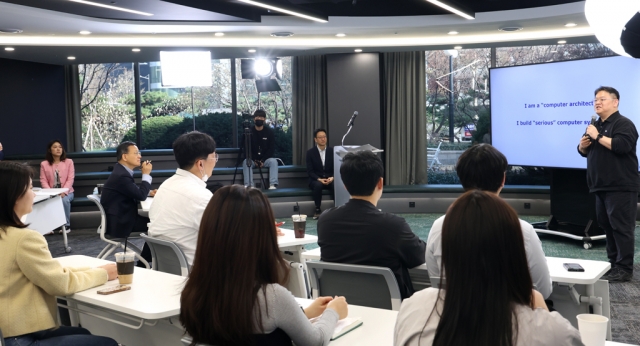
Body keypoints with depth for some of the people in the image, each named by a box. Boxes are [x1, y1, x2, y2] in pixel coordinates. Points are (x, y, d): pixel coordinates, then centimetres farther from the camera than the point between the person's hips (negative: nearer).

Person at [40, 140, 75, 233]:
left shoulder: (69, 162, 3)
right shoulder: (44, 164, 6)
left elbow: (70, 179, -4)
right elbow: (43, 180, -1)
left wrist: (63, 192, -20)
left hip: (66, 192, -1)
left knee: (64, 200, -35)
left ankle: (66, 225, -18)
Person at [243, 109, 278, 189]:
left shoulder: (269, 131, 1)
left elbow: (272, 148, -1)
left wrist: (263, 160, -13)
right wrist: (254, 160, -14)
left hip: (265, 159, 0)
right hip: (252, 159, 0)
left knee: (273, 161, -29)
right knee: (246, 162, -31)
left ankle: (273, 185, -36)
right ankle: (249, 185, -40)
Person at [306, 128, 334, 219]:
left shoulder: (332, 150, 4)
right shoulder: (310, 152, -2)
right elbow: (310, 171, -6)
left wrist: (332, 177, -18)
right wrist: (319, 179, -23)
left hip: (330, 179, 1)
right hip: (316, 180, -1)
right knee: (318, 185, -37)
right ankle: (317, 210, -23)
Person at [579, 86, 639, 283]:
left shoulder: (623, 124, -8)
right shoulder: (597, 125, 19)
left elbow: (621, 145, -26)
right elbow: (585, 152, 23)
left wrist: (598, 136, -19)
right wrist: (583, 145, 1)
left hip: (621, 187, -9)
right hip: (602, 186, 9)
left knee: (621, 227, -8)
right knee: (607, 226, 12)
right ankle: (613, 263, 20)